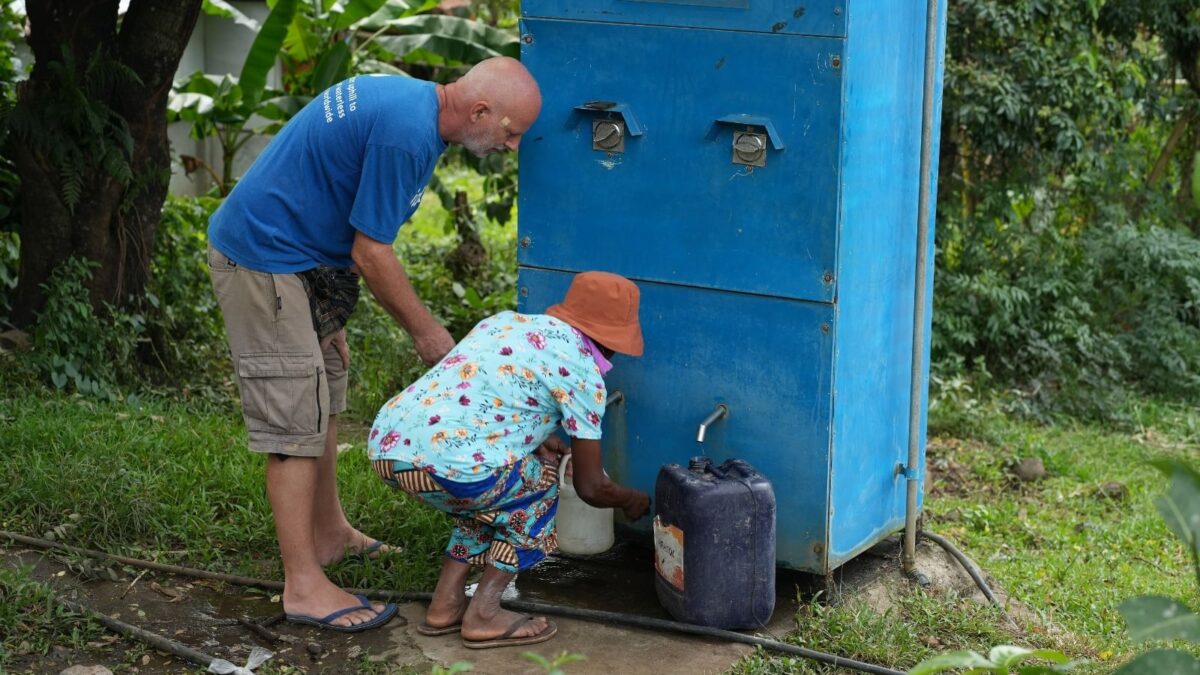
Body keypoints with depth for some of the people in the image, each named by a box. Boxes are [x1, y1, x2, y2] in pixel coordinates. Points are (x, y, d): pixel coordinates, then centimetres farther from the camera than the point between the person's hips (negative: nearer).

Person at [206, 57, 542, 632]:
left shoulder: (412, 98, 7)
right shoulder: (407, 131, -25)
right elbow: (371, 252, -20)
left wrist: (331, 308, 16)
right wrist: (426, 332, -8)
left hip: (299, 255, 11)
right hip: (262, 259, -11)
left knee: (324, 397, 19)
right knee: (297, 422, -8)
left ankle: (329, 535, 33)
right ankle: (303, 586, -3)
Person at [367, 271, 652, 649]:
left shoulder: (506, 321, 24)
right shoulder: (582, 370, 5)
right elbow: (590, 487, 12)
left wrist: (536, 439, 41)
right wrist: (634, 502, 32)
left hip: (383, 442, 7)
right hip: (440, 463, -7)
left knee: (490, 494, 30)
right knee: (539, 487, 19)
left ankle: (446, 604, 26)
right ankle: (483, 616, 14)